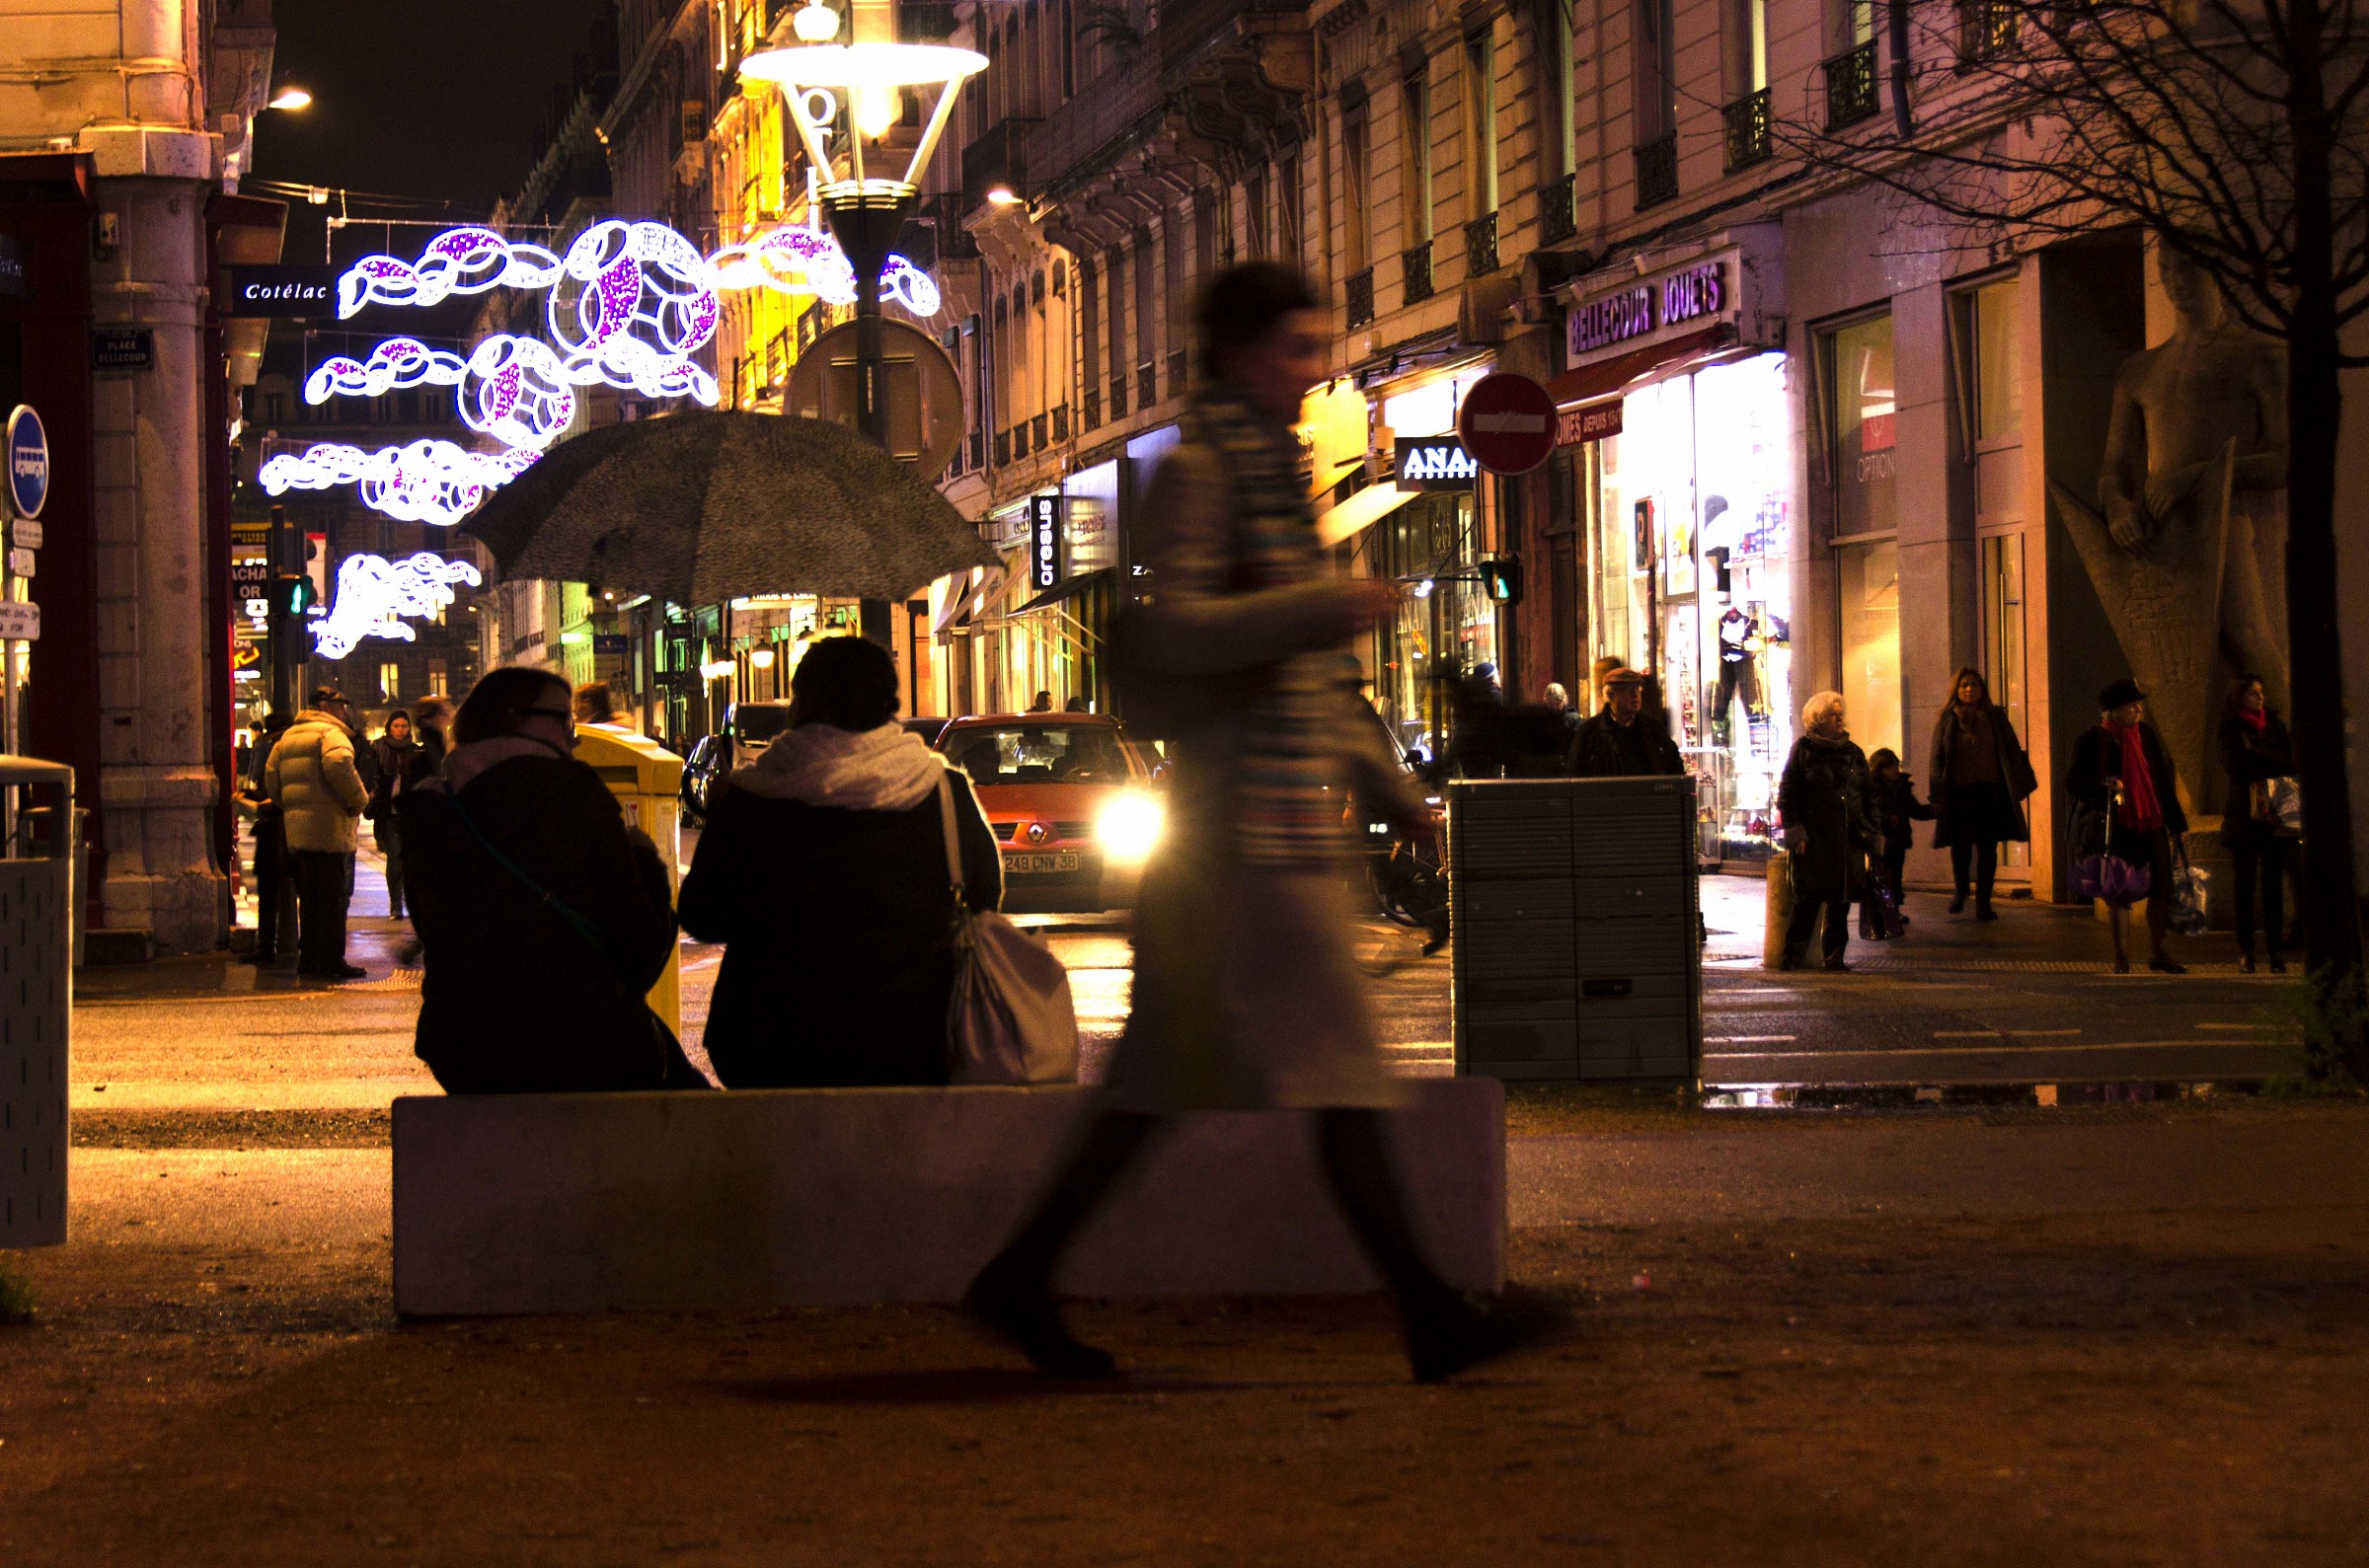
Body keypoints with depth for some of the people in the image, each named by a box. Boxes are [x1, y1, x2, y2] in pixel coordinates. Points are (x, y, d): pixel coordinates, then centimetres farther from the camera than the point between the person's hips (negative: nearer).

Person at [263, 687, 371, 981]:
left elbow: (271, 780, 18)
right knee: (334, 896, -4)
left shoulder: (288, 737, 19)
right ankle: (331, 961, -4)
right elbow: (339, 765, -27)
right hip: (330, 829, -8)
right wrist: (359, 799, -16)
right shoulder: (330, 732, -8)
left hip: (296, 830, 8)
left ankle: (308, 958, 18)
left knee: (309, 897, 15)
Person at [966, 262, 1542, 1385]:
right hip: (1249, 812, -10)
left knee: (1169, 1075, 7)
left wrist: (1383, 781, 24)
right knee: (1334, 1063, -8)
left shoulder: (1267, 467, 21)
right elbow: (1175, 633, -18)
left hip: (1287, 800, 10)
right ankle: (1428, 1312, -6)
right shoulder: (1196, 470, -7)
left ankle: (1021, 1276, 10)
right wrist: (1329, 607, -21)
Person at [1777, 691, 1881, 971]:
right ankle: (1794, 955, -5)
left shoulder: (1853, 753, 15)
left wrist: (1870, 833, 9)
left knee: (1841, 900, 5)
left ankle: (1835, 954, 13)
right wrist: (1794, 831, -10)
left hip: (1847, 838, 4)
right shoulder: (1803, 751, 2)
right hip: (1813, 838, -4)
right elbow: (1786, 795, 0)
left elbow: (1869, 796, 18)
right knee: (1808, 898, -9)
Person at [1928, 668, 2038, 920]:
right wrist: (1938, 795, -4)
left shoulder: (1995, 717, 8)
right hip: (1959, 793, -1)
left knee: (1988, 850, 1)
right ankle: (1960, 889, 25)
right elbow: (1937, 759, 3)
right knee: (1961, 846, -3)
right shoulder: (1947, 720, 5)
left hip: (1991, 792, 1)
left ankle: (1983, 903, 8)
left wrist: (2021, 783, 1)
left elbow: (2013, 752, 9)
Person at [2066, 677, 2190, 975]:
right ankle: (2121, 957, 10)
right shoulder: (2092, 741, -4)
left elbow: (2166, 779, 16)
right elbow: (2073, 782, -6)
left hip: (2152, 826, 4)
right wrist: (2102, 785, -25)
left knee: (2160, 889, 3)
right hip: (2117, 828, -4)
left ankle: (2157, 954, 16)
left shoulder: (2147, 735, 11)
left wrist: (2175, 823, 13)